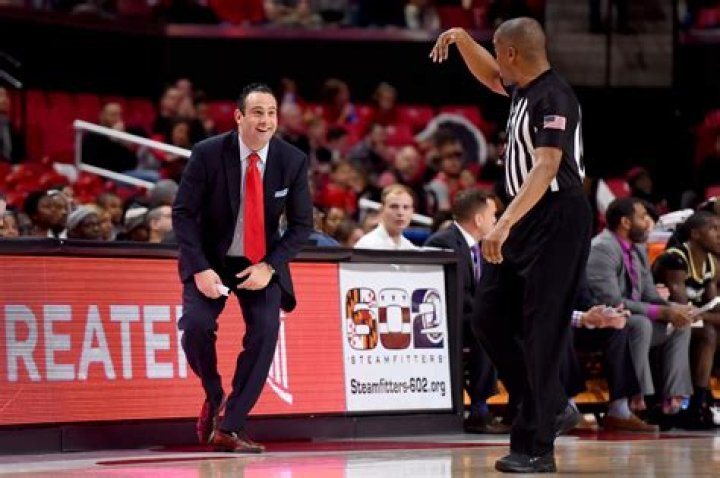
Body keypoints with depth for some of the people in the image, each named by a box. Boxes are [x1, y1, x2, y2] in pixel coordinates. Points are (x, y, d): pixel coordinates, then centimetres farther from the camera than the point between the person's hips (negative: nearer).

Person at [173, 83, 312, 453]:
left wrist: (270, 266, -17)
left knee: (265, 332, -17)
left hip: (262, 262, 1)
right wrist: (199, 269, -21)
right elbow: (183, 213, -12)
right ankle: (213, 397, 7)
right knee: (196, 325, -23)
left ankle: (230, 429, -9)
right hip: (211, 258, -1)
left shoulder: (293, 161, -11)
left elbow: (302, 224, -4)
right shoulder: (208, 154, -16)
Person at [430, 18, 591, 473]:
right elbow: (492, 78, 32)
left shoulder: (554, 98, -20)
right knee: (490, 317, 10)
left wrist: (504, 225, -38)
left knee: (543, 333, -8)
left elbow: (546, 168, -31)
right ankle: (554, 408, 20)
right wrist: (463, 40, 16)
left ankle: (537, 449, -5)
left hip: (556, 222, -10)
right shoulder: (526, 89, 9)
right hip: (525, 221, 10)